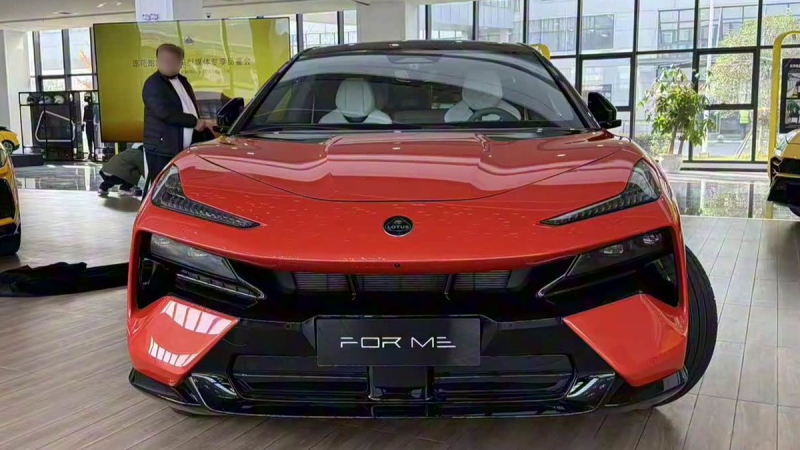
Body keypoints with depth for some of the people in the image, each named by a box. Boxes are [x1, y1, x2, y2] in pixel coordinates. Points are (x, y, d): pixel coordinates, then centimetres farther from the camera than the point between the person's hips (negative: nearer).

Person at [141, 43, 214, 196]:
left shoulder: (183, 81, 17)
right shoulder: (153, 85, -9)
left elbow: (192, 110, 23)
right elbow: (165, 113, -21)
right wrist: (194, 122, -15)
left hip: (186, 149, 8)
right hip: (162, 151, -8)